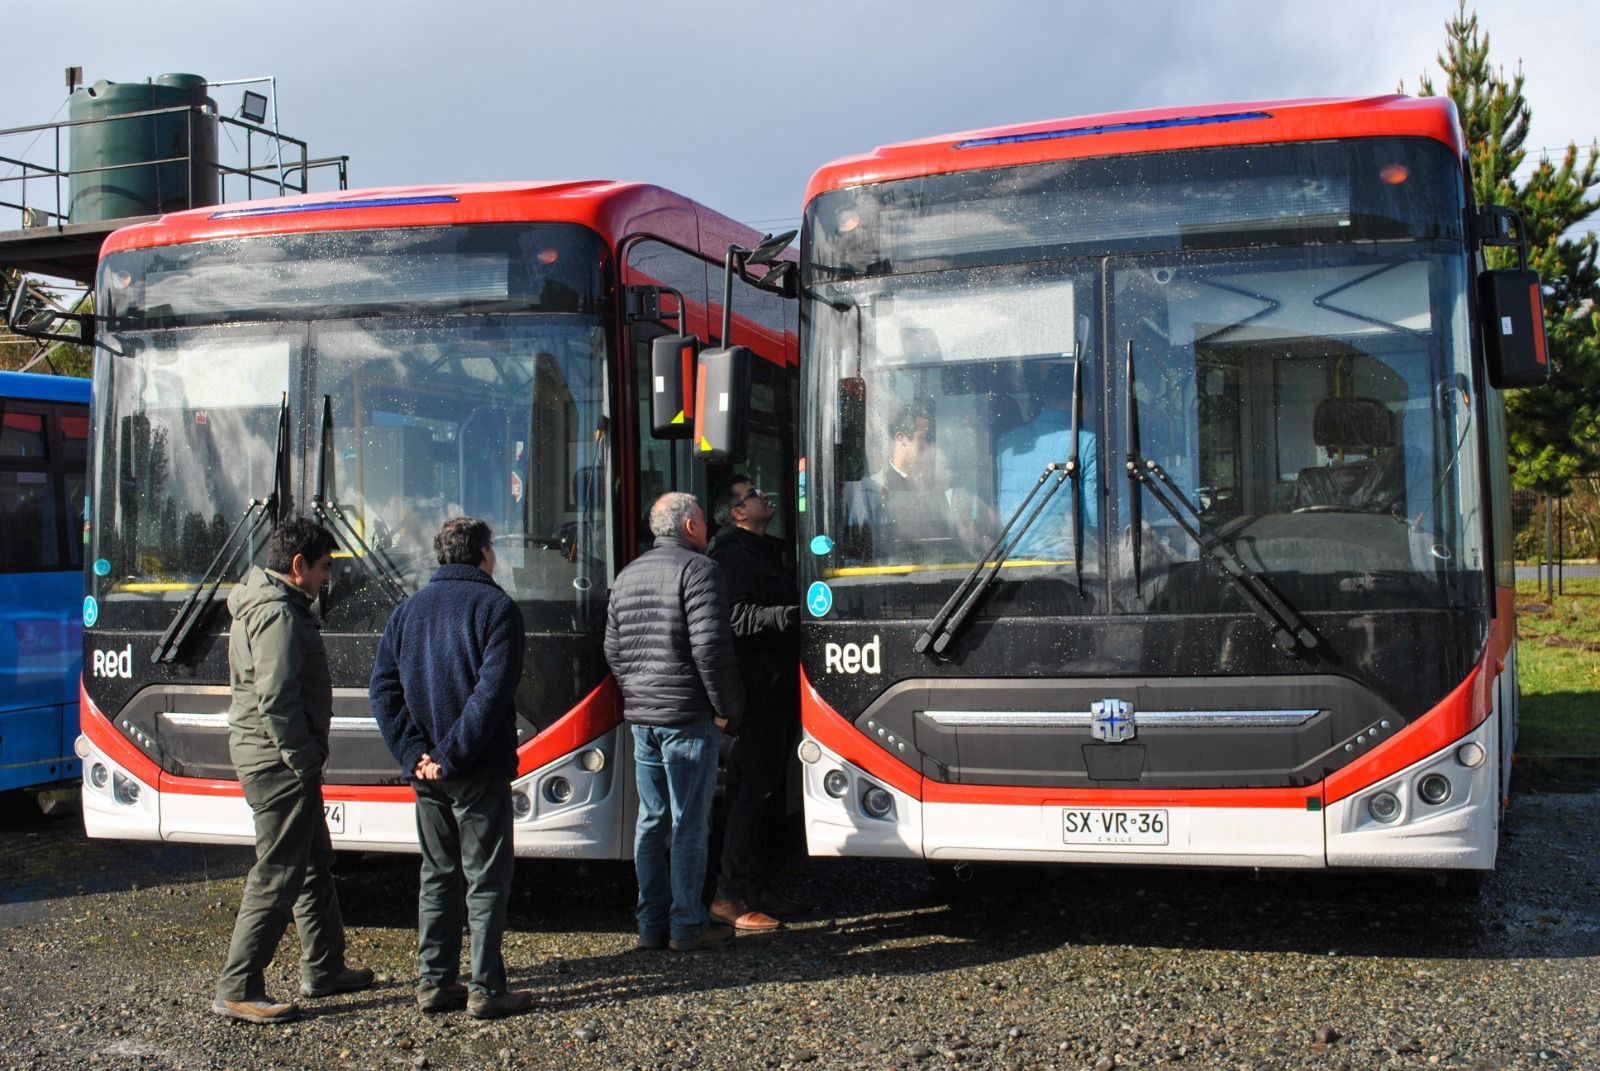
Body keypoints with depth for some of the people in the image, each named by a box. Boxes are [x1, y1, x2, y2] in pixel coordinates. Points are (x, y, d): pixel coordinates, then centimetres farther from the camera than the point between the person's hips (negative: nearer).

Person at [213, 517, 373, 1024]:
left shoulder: (259, 603, 16)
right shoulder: (278, 613, -18)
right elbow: (276, 700, -24)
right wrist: (302, 759, -19)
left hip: (266, 751, 11)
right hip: (278, 758, -11)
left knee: (315, 863, 18)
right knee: (277, 874, -6)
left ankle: (324, 969, 29)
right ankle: (237, 990, -2)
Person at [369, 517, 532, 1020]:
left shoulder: (408, 610, 10)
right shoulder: (496, 607, -8)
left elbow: (383, 689, 3)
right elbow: (491, 693, -19)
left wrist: (414, 754, -4)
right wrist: (453, 756, -17)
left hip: (427, 772, 6)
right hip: (479, 772, -6)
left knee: (437, 874, 15)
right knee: (486, 878, 1)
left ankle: (433, 982, 18)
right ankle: (486, 990, 3)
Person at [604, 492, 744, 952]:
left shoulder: (628, 575, 15)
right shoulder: (697, 569, -10)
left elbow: (614, 649, 17)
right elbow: (710, 648, -17)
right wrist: (727, 707, -8)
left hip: (642, 718, 7)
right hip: (688, 717, -7)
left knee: (651, 819, 12)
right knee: (689, 822, -1)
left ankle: (652, 923, 17)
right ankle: (687, 925, 4)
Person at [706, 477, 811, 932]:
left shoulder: (766, 552, 22)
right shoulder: (731, 556, -9)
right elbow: (738, 617, -22)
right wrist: (792, 615, -27)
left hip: (777, 690, 10)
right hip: (754, 691, -10)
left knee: (768, 788, 12)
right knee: (754, 789, -11)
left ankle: (758, 888, 20)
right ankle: (730, 896, -7)